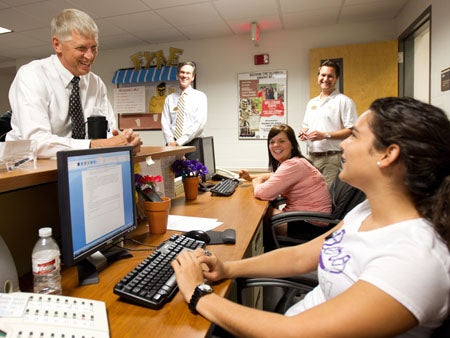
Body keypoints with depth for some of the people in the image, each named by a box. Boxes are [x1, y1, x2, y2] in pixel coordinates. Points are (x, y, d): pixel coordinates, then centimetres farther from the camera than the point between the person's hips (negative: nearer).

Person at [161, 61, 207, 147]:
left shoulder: (200, 96, 3)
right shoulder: (169, 98, 14)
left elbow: (199, 123, -7)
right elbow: (165, 122, 8)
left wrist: (179, 142, -12)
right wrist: (170, 141, -9)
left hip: (192, 143, -2)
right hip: (173, 144, 2)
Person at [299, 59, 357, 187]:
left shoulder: (344, 101, -4)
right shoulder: (312, 103, 18)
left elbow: (352, 131, -11)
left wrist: (326, 135, -18)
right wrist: (304, 132, 3)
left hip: (333, 157, -6)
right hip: (312, 157, 6)